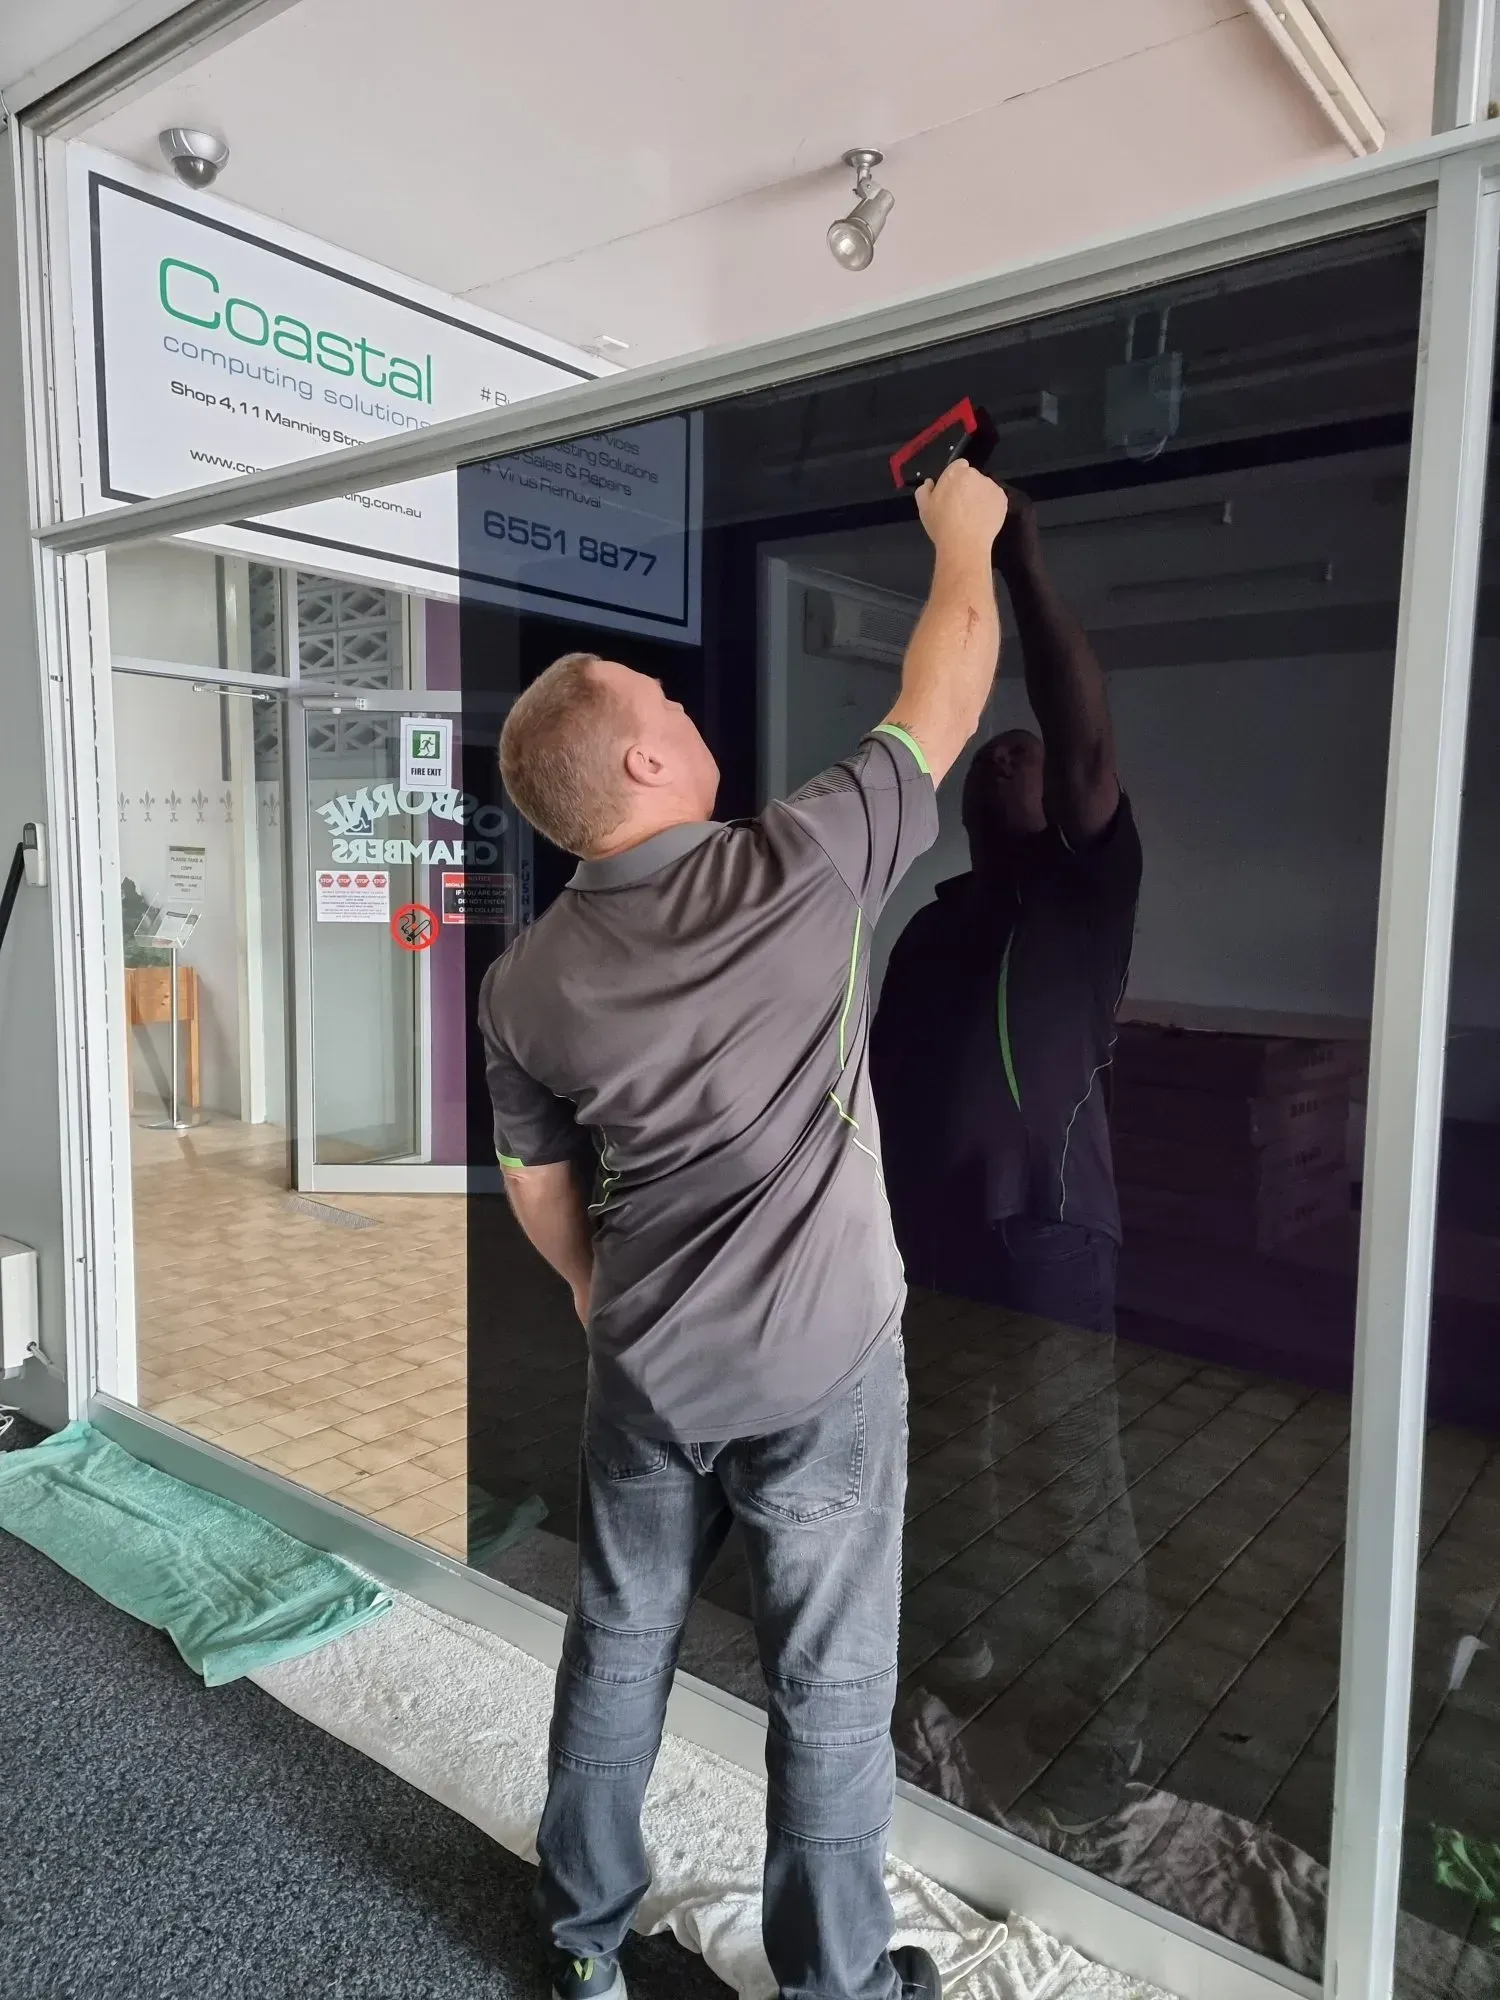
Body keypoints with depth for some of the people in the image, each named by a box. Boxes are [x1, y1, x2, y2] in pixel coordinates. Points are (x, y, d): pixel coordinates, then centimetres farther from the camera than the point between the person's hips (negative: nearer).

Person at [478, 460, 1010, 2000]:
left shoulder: (525, 983, -6)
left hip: (645, 1375, 4)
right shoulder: (800, 871, -18)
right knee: (829, 1685, 14)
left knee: (617, 1646, 22)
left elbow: (537, 1191, 6)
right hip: (822, 1370, -3)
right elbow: (945, 692, -5)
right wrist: (963, 534, 13)